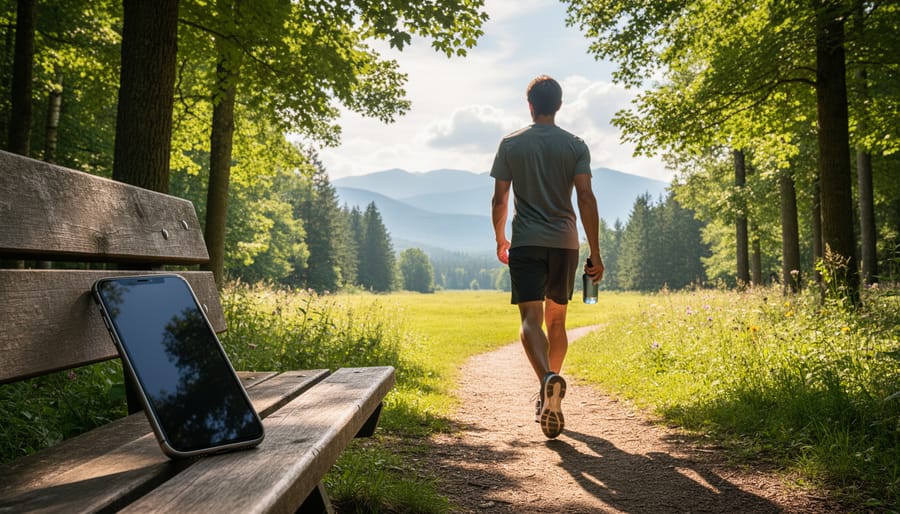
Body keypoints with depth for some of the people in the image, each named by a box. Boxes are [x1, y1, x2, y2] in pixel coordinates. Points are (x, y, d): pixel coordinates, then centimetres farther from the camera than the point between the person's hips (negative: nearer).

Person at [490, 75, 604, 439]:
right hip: (565, 243, 2)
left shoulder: (510, 144, 5)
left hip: (525, 244, -2)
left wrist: (500, 240, 19)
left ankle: (548, 378, -34)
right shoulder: (576, 146, 4)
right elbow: (586, 198, -4)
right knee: (556, 319, 14)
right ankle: (548, 397, 24)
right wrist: (595, 254, -1)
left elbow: (499, 199, 3)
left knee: (530, 318, -7)